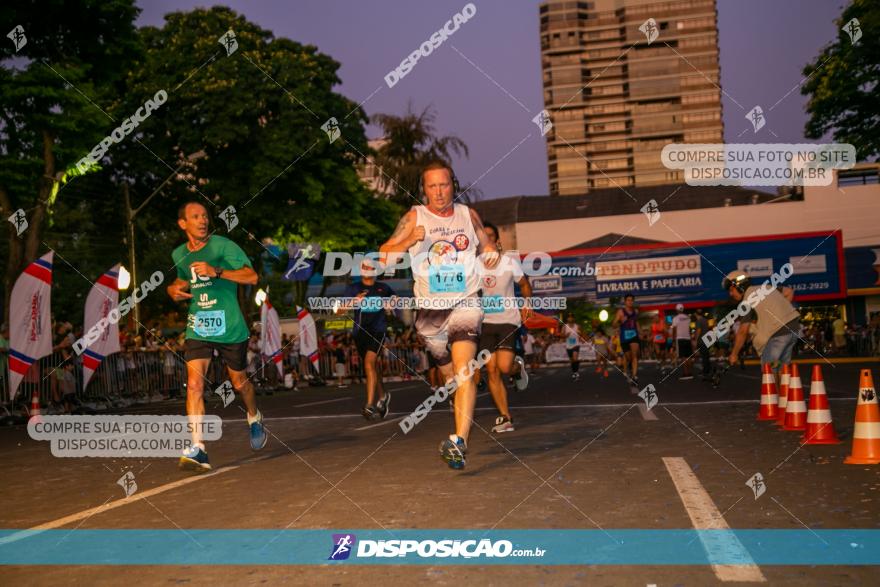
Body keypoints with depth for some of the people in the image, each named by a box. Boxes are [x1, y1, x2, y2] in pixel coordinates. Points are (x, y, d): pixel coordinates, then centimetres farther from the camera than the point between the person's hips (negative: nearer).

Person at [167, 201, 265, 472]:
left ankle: (254, 418, 44)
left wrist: (216, 272, -28)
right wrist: (175, 289, 6)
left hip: (230, 327, -3)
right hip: (197, 327, 3)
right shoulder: (179, 254, 9)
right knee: (194, 383, -14)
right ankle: (198, 449, -15)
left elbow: (251, 277, -17)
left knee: (239, 382, 12)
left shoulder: (223, 246, -8)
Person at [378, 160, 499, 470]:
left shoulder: (468, 215, 4)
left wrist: (490, 253, -5)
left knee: (464, 372, -19)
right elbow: (384, 256, -7)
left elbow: (485, 246, 19)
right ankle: (464, 418, 45)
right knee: (449, 373, 17)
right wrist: (411, 240, -25)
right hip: (431, 309, 1)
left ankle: (459, 441, -27)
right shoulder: (414, 217, -2)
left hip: (465, 303, -1)